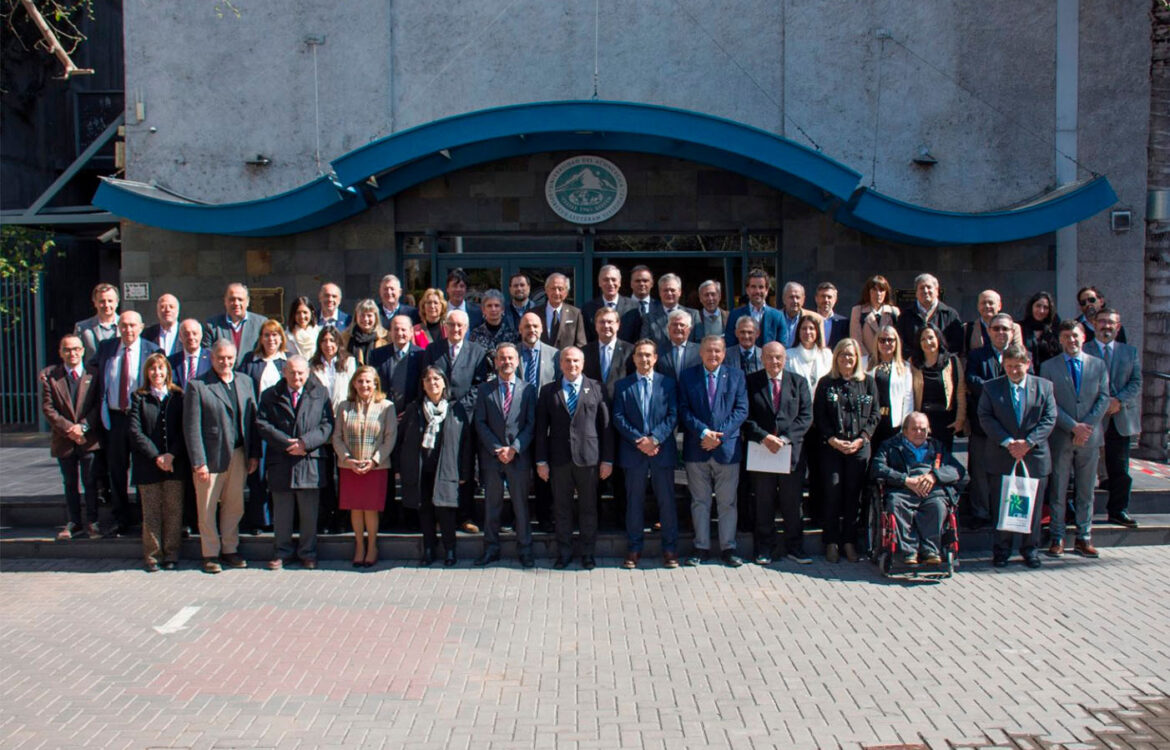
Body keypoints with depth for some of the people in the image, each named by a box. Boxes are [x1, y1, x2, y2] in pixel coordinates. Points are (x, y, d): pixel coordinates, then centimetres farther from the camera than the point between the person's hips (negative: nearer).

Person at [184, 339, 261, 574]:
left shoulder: (245, 381, 9)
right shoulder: (197, 386, -5)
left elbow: (253, 419, 9)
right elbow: (191, 428, -8)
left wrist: (254, 454, 3)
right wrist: (198, 463, -12)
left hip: (239, 455, 4)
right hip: (211, 456, -4)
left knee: (235, 506, 12)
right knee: (207, 509, 7)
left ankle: (230, 550, 26)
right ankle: (210, 554, 20)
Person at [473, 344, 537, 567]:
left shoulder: (528, 389, 5)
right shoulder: (485, 389, 7)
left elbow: (531, 424, -1)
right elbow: (480, 423, 2)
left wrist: (514, 448, -12)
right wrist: (496, 449, -9)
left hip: (519, 456, -1)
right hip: (491, 456, 1)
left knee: (521, 505, 4)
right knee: (491, 505, 8)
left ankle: (524, 550, 14)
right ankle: (491, 549, 18)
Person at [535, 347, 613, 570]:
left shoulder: (596, 388, 5)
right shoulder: (548, 391, 7)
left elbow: (606, 425, 3)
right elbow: (541, 428, 5)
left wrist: (607, 459, -2)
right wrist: (541, 460, -1)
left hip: (588, 457, -1)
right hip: (559, 458, 1)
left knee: (588, 508, 7)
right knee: (561, 508, 8)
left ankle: (588, 553, 20)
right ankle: (564, 552, 21)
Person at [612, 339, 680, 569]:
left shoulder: (668, 383, 6)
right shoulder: (622, 385, 7)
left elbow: (673, 416, -1)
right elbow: (618, 418, -1)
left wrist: (654, 438, -14)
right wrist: (639, 440, -12)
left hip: (662, 450, 0)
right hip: (633, 452, 0)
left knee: (667, 500, 4)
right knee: (634, 502, 7)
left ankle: (670, 548, 14)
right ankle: (634, 548, 16)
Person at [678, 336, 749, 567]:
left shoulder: (736, 376, 6)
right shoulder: (687, 376, 5)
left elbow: (741, 410, -1)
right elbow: (684, 410, -2)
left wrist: (720, 434, -12)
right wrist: (703, 432, -15)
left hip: (727, 447, 0)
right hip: (696, 449, 0)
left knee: (727, 502, 6)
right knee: (700, 501, 8)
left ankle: (728, 548, 17)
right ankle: (701, 547, 17)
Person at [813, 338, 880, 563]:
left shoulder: (868, 382, 10)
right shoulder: (826, 383, 8)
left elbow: (875, 414, 6)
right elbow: (819, 416, 3)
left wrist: (861, 439, -7)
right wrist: (832, 440, -10)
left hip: (860, 447, 1)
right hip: (831, 447, -1)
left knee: (854, 494, 2)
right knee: (832, 493, -4)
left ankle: (849, 541, 10)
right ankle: (832, 542, 4)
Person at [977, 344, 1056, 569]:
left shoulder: (1044, 386, 4)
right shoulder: (991, 387, 3)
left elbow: (1049, 418, -1)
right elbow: (985, 417, -4)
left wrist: (1028, 442, -13)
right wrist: (1007, 442, -15)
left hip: (1035, 456, 1)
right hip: (1001, 458, -1)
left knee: (1033, 506, 8)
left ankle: (1030, 548, 21)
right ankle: (1002, 549, 15)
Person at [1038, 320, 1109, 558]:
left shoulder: (1098, 365, 9)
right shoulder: (1048, 367, 2)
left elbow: (1103, 398, 2)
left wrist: (1087, 426, -10)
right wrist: (1073, 427, -13)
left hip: (1090, 437, 2)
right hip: (1060, 438, -2)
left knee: (1086, 491, 8)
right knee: (1058, 491, 2)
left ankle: (1084, 538, 16)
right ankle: (1057, 538, 9)